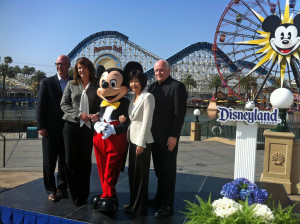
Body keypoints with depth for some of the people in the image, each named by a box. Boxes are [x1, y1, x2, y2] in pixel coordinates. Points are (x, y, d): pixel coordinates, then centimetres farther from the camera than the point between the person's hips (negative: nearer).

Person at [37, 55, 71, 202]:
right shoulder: (47, 82, 0)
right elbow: (41, 106, -2)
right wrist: (41, 126, -9)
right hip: (51, 129, -2)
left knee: (65, 162, 11)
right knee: (49, 162, 6)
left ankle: (62, 187, 25)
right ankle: (51, 190, 18)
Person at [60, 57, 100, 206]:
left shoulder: (96, 87, 8)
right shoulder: (71, 85, 11)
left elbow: (100, 106, 8)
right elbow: (63, 104, 5)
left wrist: (96, 115, -13)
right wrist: (79, 114, -7)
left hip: (88, 127, -1)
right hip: (71, 125, 1)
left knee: (85, 161, 3)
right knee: (70, 160, 1)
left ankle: (82, 195, 15)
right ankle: (74, 194, 16)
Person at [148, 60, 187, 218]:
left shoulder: (177, 86, -7)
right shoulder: (152, 87, 14)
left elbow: (179, 112, -13)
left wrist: (174, 135, -17)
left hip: (168, 138, -6)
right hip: (155, 137, 6)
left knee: (168, 172, 3)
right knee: (159, 171, 16)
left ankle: (167, 206, 13)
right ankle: (159, 199, 30)